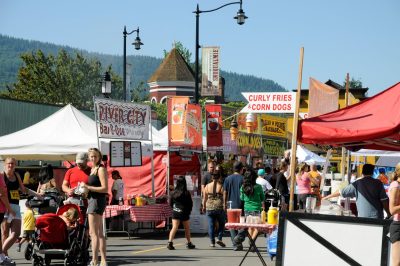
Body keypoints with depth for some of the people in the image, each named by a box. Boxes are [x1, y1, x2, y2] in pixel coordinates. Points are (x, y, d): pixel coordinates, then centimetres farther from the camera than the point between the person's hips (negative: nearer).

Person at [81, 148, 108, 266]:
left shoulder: (101, 169, -10)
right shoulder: (92, 169, 16)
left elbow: (105, 189, -17)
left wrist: (88, 187, -18)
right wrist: (85, 187, 4)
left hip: (97, 201, -10)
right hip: (92, 200, 10)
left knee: (93, 233, -10)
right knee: (99, 233, 12)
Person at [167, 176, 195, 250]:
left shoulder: (173, 192, -4)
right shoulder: (186, 193, -12)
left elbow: (170, 203, 5)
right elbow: (190, 204, -5)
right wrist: (189, 211, 12)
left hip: (175, 212, 2)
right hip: (184, 213, -2)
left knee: (174, 228, -1)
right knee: (187, 229, 15)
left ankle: (170, 242, -18)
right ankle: (189, 243, 27)